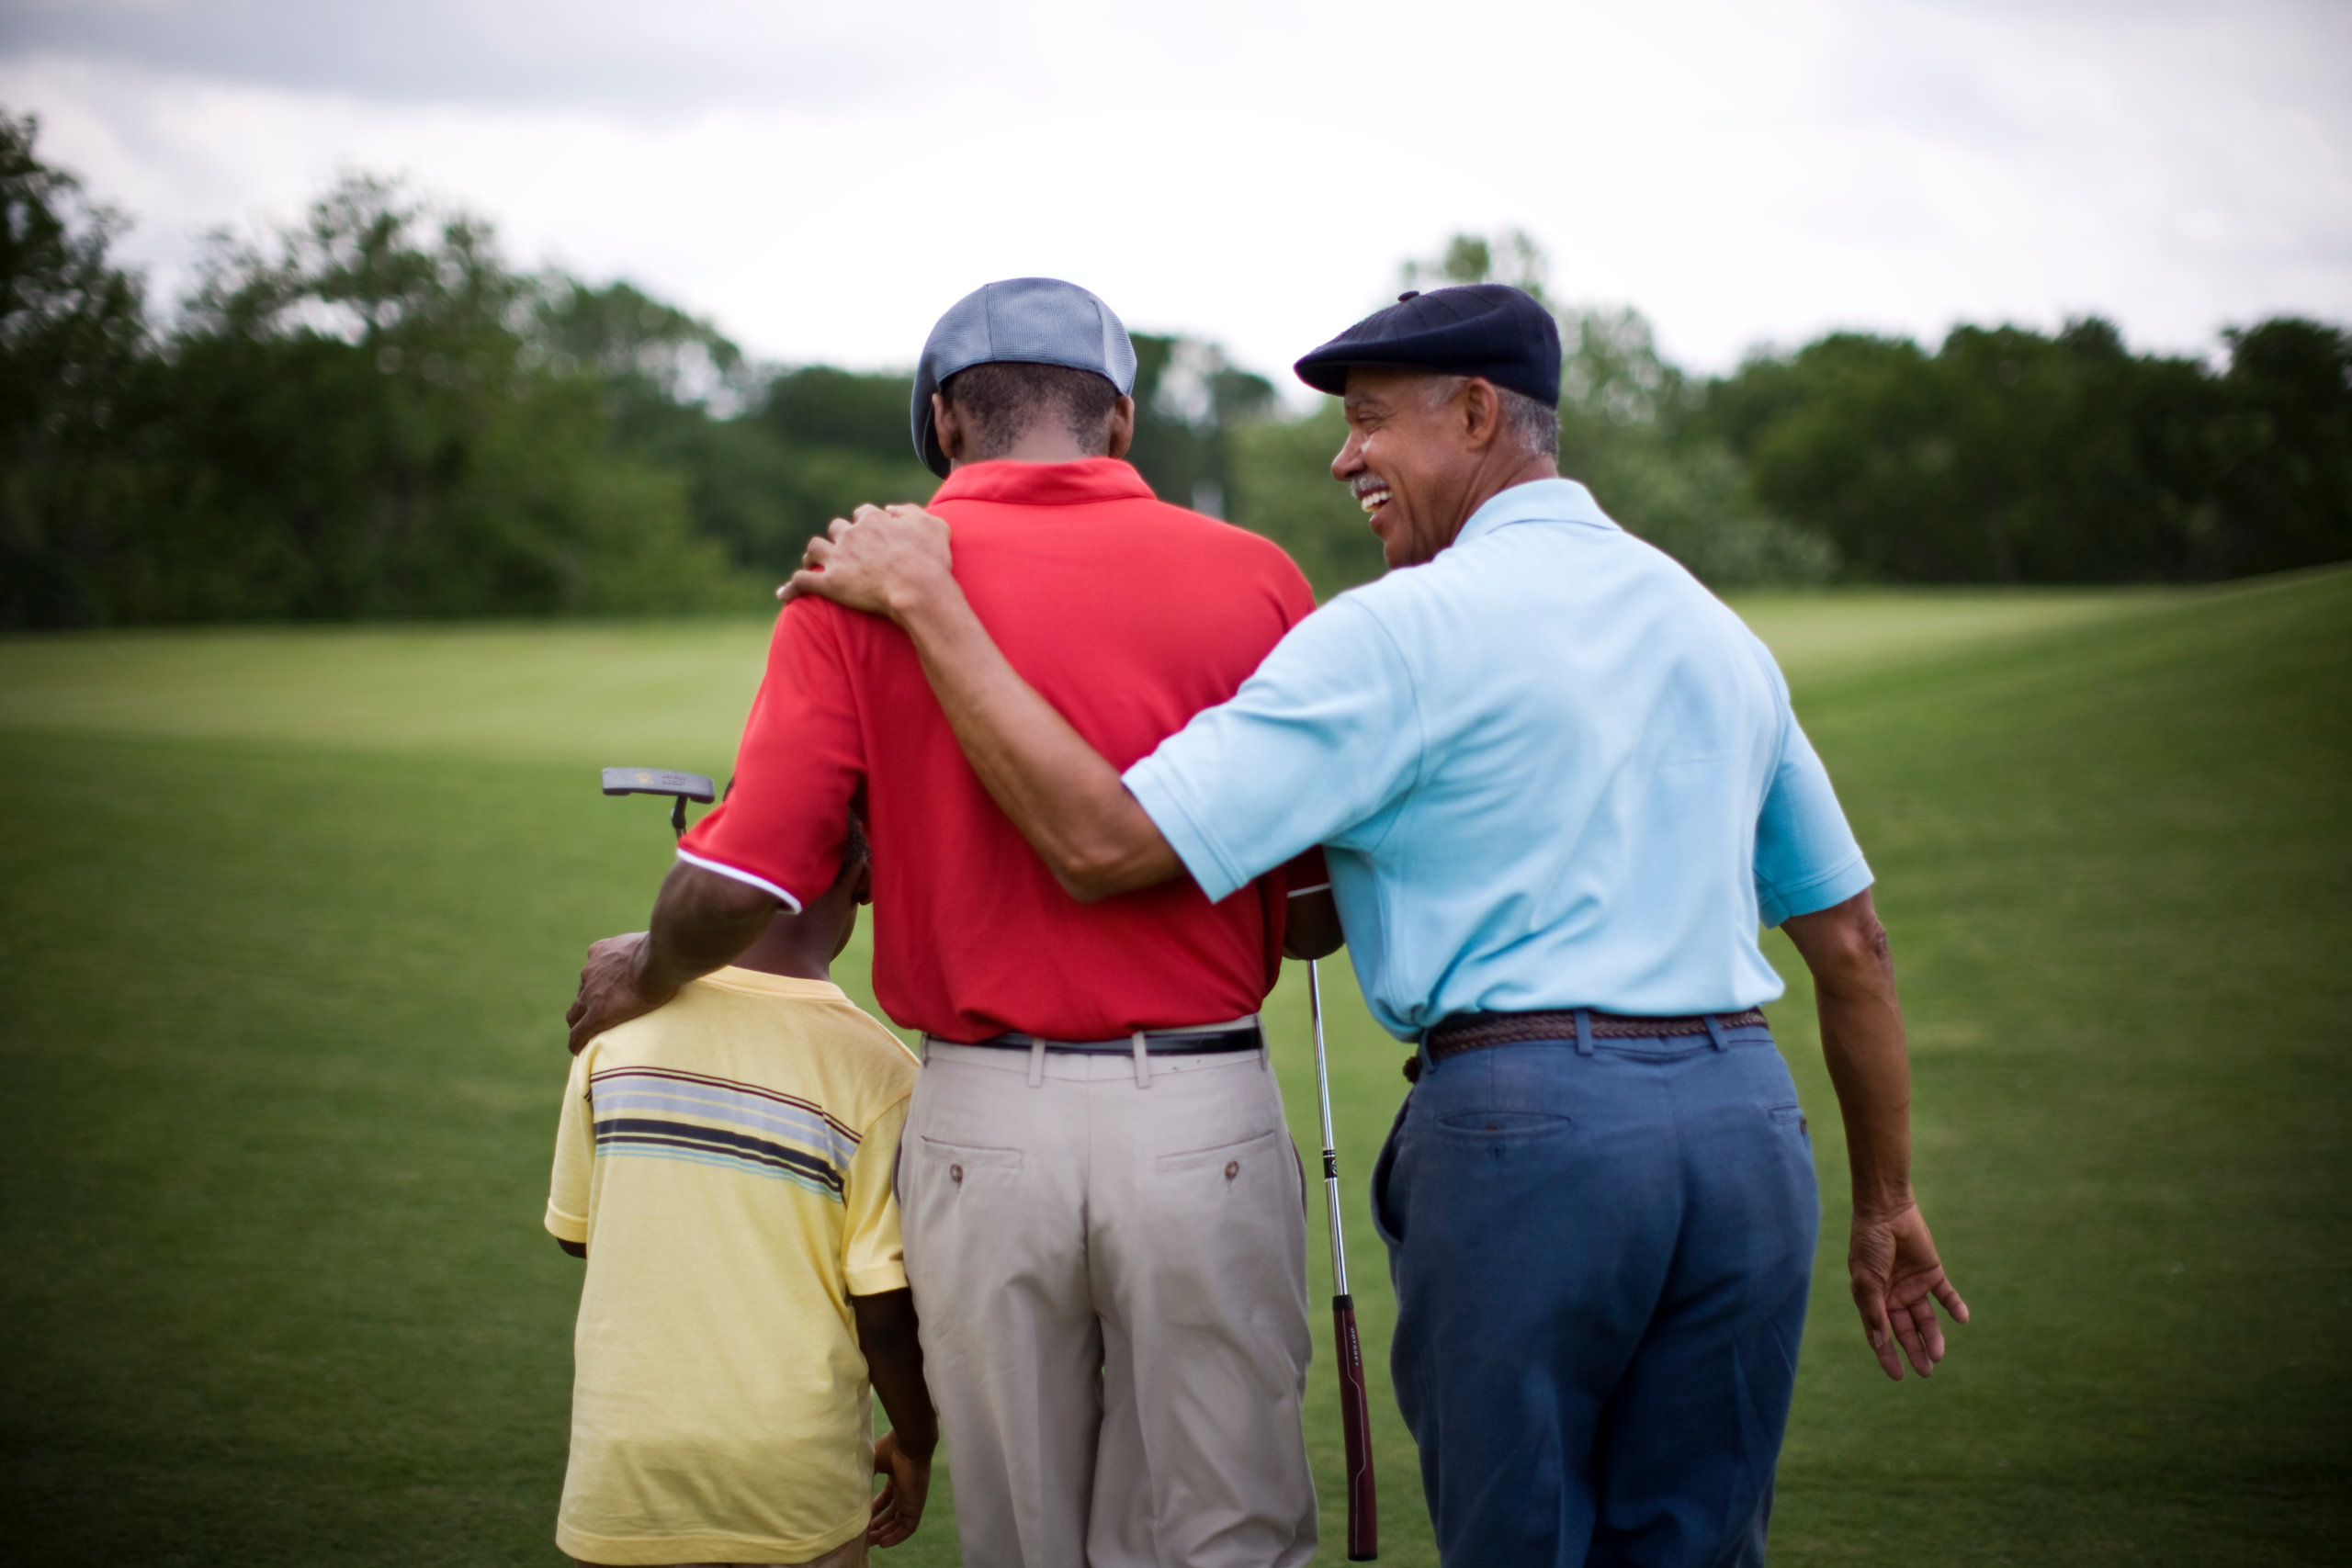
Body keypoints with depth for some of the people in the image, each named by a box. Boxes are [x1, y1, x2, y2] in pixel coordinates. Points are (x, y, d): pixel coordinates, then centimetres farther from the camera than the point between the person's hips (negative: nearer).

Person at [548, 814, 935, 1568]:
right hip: (795, 1485, -2)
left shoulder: (616, 1022, -4)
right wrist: (914, 1446, 8)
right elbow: (885, 1310, -9)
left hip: (623, 1474, 2)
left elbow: (575, 1231, 9)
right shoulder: (875, 1069, -13)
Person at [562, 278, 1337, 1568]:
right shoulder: (1251, 580, 0)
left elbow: (739, 884, -9)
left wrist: (642, 976, 12)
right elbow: (1318, 915, 2)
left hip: (981, 1126, 0)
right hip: (1204, 1122, 0)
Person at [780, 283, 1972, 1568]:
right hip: (1748, 1123, 6)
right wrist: (1883, 1199, 28)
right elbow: (1850, 939, 19)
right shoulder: (1714, 625, 16)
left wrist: (925, 599, -6)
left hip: (1525, 1124, -6)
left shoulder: (1405, 631, -5)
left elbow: (1104, 842, -12)